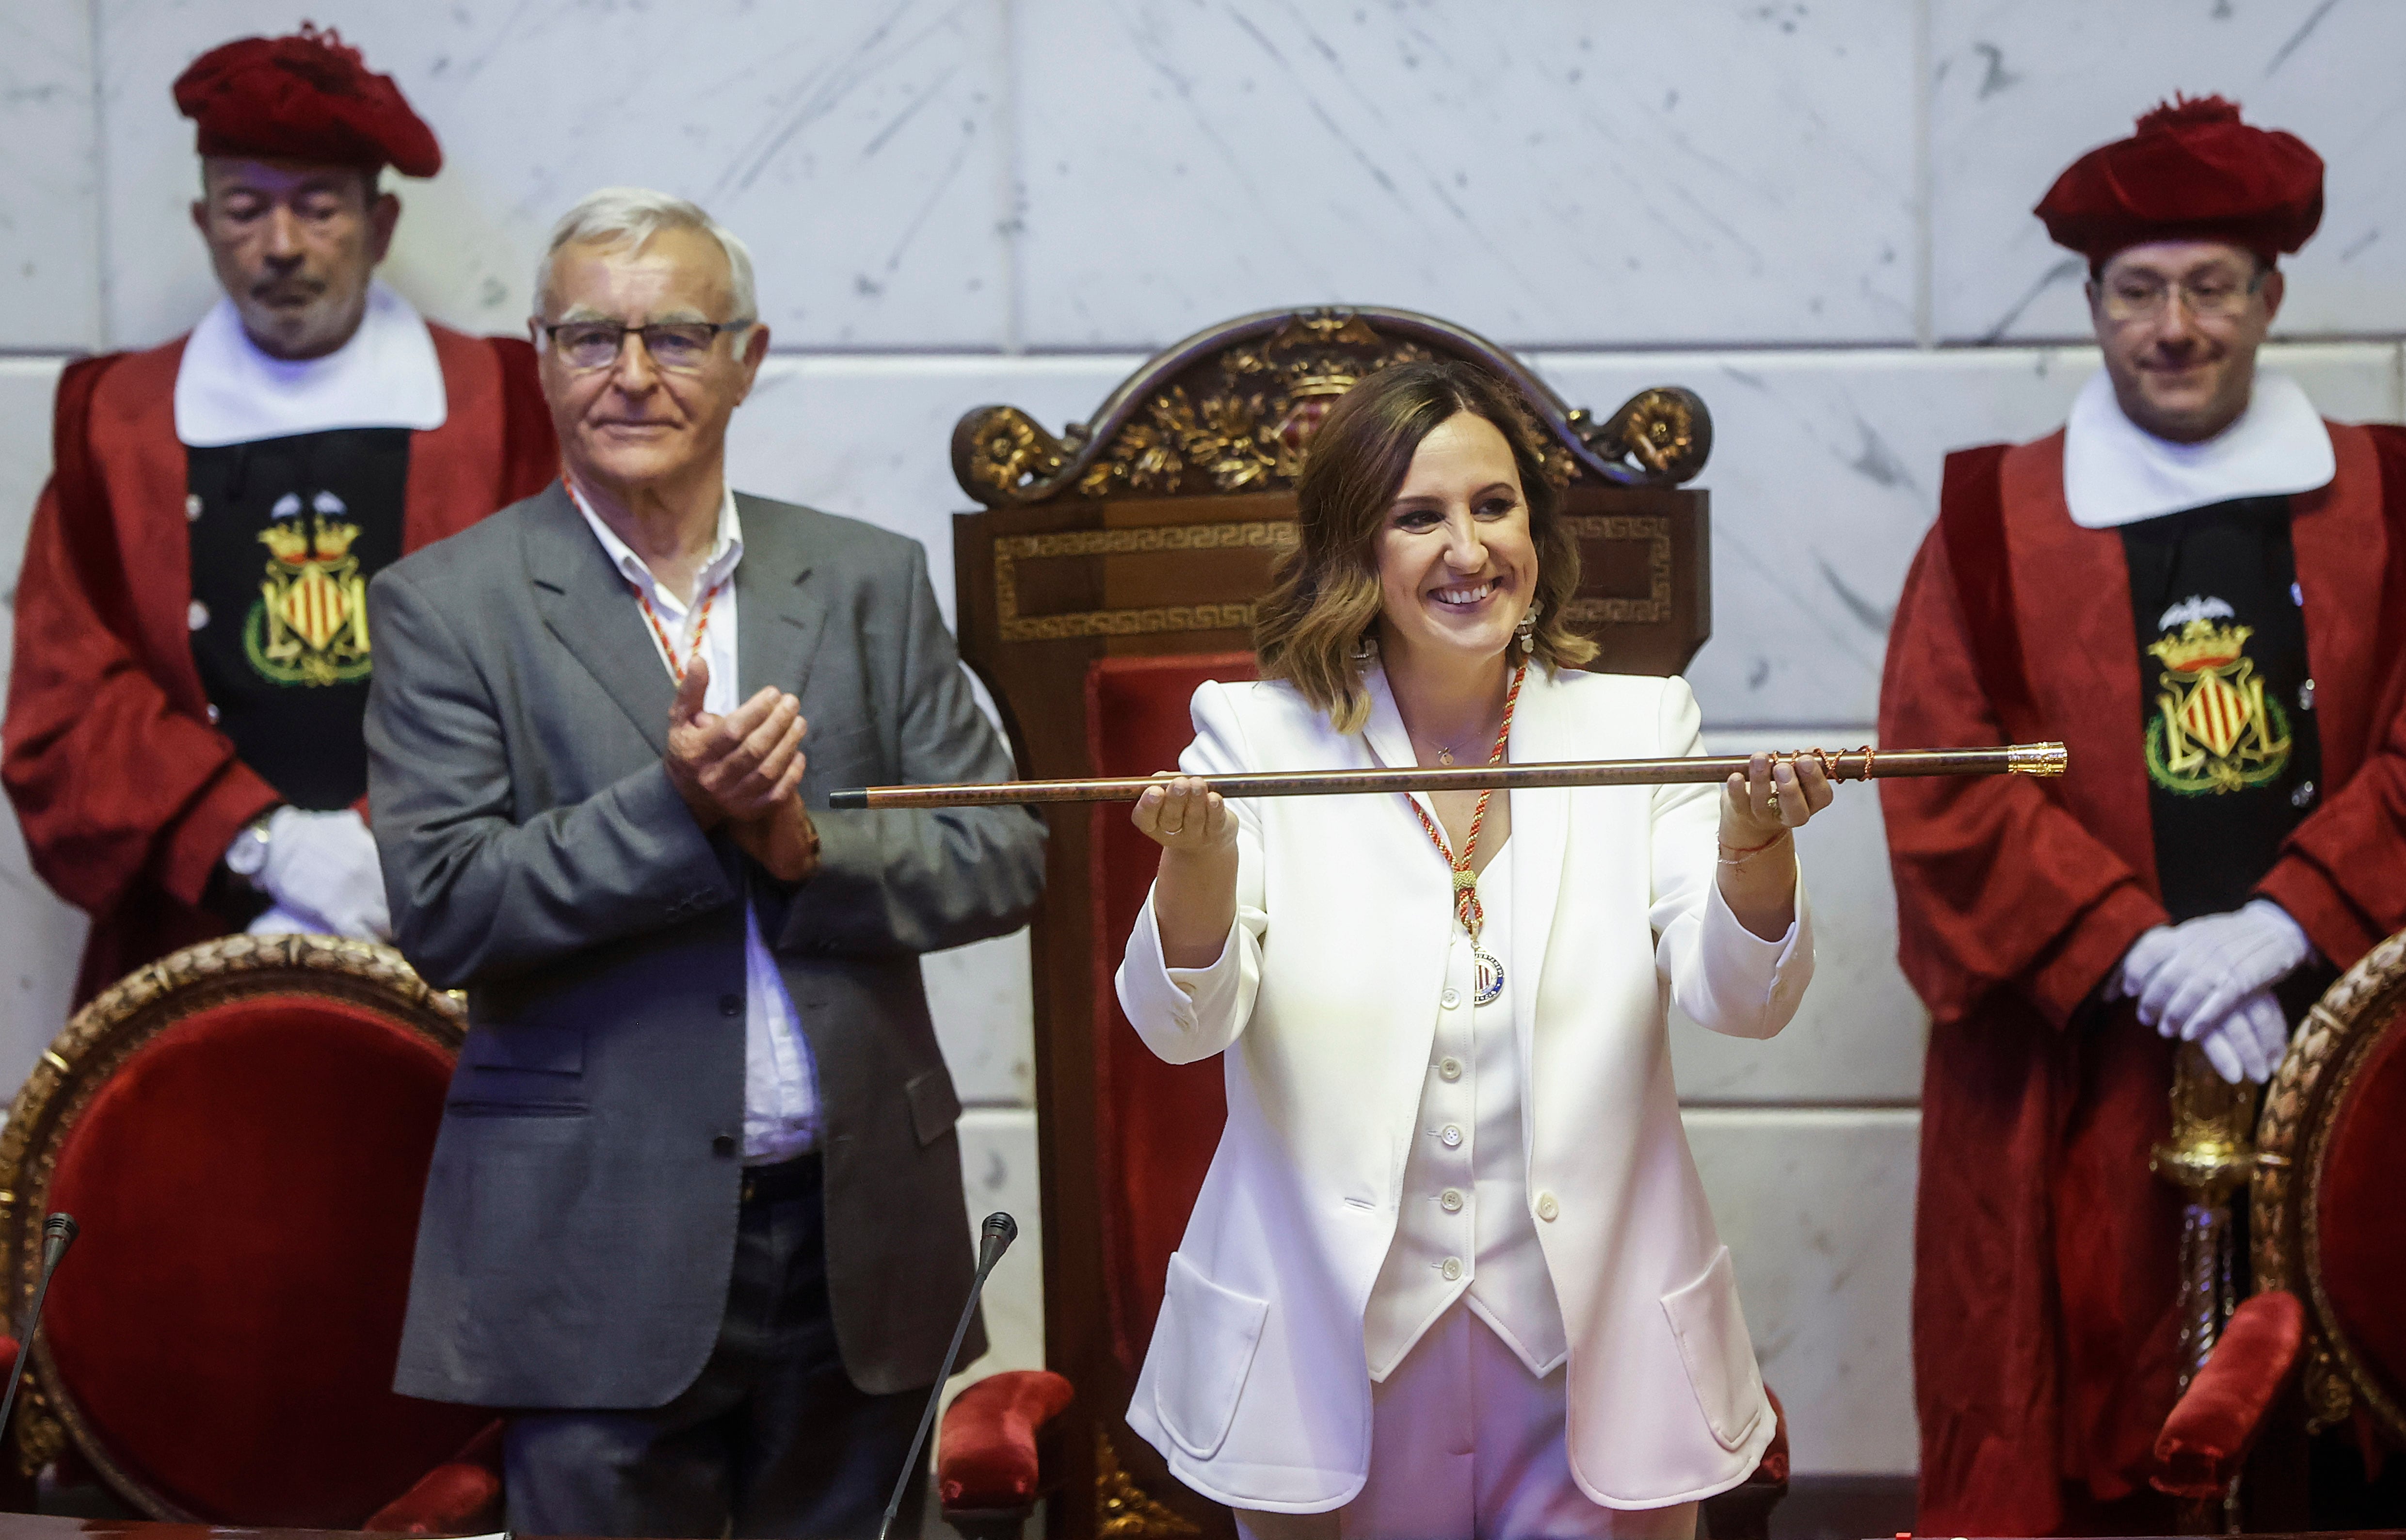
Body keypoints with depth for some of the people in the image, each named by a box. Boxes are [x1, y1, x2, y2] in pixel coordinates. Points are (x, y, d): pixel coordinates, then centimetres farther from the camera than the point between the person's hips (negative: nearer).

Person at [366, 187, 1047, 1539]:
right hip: (600, 1254, -3)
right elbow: (441, 910, -10)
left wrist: (808, 846, -14)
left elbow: (1007, 857, 3)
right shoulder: (449, 605, -1)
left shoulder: (871, 582, 8)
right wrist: (673, 808, -22)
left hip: (860, 1237, 3)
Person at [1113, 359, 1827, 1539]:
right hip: (1329, 1358, -1)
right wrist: (1199, 864, -31)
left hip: (1593, 1353, 1)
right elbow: (1183, 1024, -11)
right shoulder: (1257, 736, -2)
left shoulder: (1637, 725, 2)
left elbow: (1741, 1002, -8)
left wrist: (1754, 846, -28)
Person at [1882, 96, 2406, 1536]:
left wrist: (2282, 924, -12)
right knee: (2077, 1423, 1)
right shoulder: (1994, 519, 4)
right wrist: (2140, 954, -12)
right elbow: (1942, 786, -4)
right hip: (2073, 1083, -1)